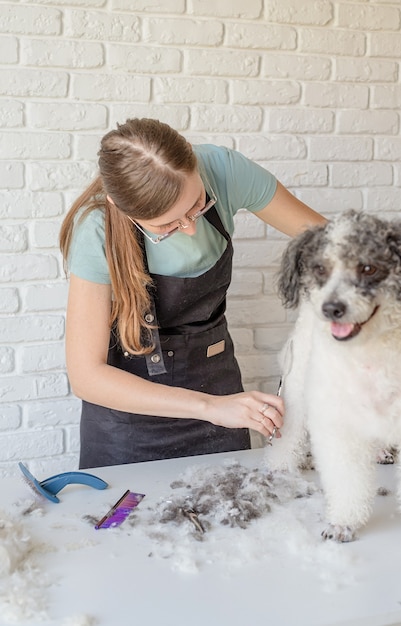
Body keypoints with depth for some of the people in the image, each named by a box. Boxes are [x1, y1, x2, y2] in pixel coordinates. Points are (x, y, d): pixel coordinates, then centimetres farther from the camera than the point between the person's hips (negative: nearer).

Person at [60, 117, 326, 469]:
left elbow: (312, 229, -6)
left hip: (216, 380, 3)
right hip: (131, 401, -3)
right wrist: (210, 406, -33)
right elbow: (86, 375, -27)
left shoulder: (222, 169, -20)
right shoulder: (98, 230, -27)